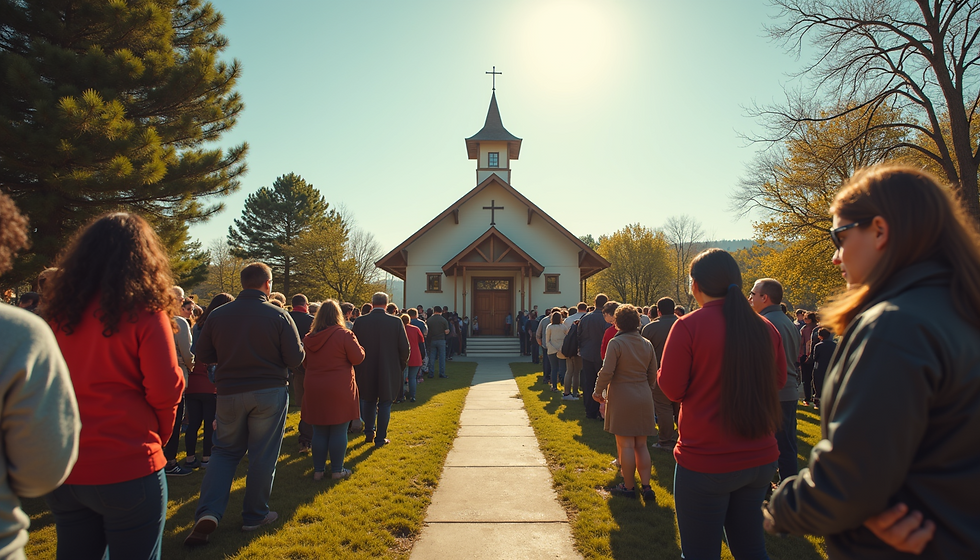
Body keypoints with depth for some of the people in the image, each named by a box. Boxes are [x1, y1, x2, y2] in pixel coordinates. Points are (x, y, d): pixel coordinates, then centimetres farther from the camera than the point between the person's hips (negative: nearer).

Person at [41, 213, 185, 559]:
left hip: (62, 467, 5)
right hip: (126, 469, -5)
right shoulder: (144, 310, -14)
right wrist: (160, 435, 2)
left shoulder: (57, 310, 1)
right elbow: (166, 388, -15)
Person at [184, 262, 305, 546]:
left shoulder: (217, 315, -2)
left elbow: (204, 354, 6)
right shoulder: (278, 316, -12)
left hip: (229, 392, 3)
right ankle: (255, 514, 21)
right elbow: (295, 358, -11)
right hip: (270, 393, -3)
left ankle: (208, 512, 5)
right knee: (263, 455, 10)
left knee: (225, 451, 18)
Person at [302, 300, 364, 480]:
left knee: (319, 432, 13)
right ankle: (337, 470, 13)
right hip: (339, 391, -4)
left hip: (314, 390, 4)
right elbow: (358, 358, -8)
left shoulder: (309, 338, 3)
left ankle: (318, 470, 20)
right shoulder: (344, 335, -12)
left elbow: (305, 363, 14)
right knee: (339, 431, 6)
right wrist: (358, 347, 11)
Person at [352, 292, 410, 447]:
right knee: (384, 403, 9)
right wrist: (401, 366, 8)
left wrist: (357, 367, 13)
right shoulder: (396, 322, -10)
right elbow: (405, 348, -8)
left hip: (366, 371, 2)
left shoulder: (359, 322, -6)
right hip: (389, 371, -2)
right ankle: (380, 438, 14)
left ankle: (369, 433, 30)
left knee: (368, 401, 21)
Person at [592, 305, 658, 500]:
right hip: (643, 399, 6)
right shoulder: (647, 344, 5)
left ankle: (629, 487, 12)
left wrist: (598, 391, -4)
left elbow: (607, 371, -17)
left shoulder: (616, 342, -12)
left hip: (622, 398, -6)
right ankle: (646, 486, 14)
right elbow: (653, 374, 11)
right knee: (641, 445, 13)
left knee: (626, 445, 3)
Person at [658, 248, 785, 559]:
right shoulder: (765, 328, -1)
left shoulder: (688, 326, -16)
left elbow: (671, 389, -12)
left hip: (706, 461, -5)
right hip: (761, 458, 6)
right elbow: (778, 380, 13)